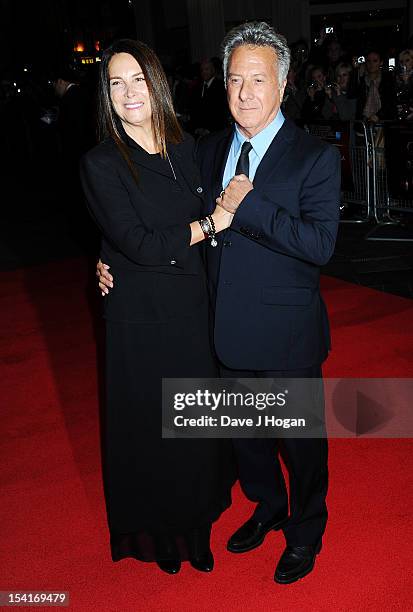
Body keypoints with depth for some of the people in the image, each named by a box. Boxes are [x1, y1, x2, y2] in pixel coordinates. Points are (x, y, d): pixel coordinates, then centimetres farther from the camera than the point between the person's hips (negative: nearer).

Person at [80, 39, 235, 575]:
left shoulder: (185, 148, 4)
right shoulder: (101, 164, -12)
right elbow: (139, 245, -19)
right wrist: (212, 222, -13)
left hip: (194, 310, 5)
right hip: (141, 323, -5)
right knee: (149, 427, 11)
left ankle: (196, 523, 43)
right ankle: (156, 533, 37)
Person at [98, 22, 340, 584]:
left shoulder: (315, 157, -12)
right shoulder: (209, 151, 5)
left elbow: (321, 244, -23)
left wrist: (247, 205, -26)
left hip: (286, 335, -5)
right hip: (229, 329, 5)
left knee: (301, 438, 14)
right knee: (244, 431, 22)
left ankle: (305, 532, 40)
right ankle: (267, 507, 50)